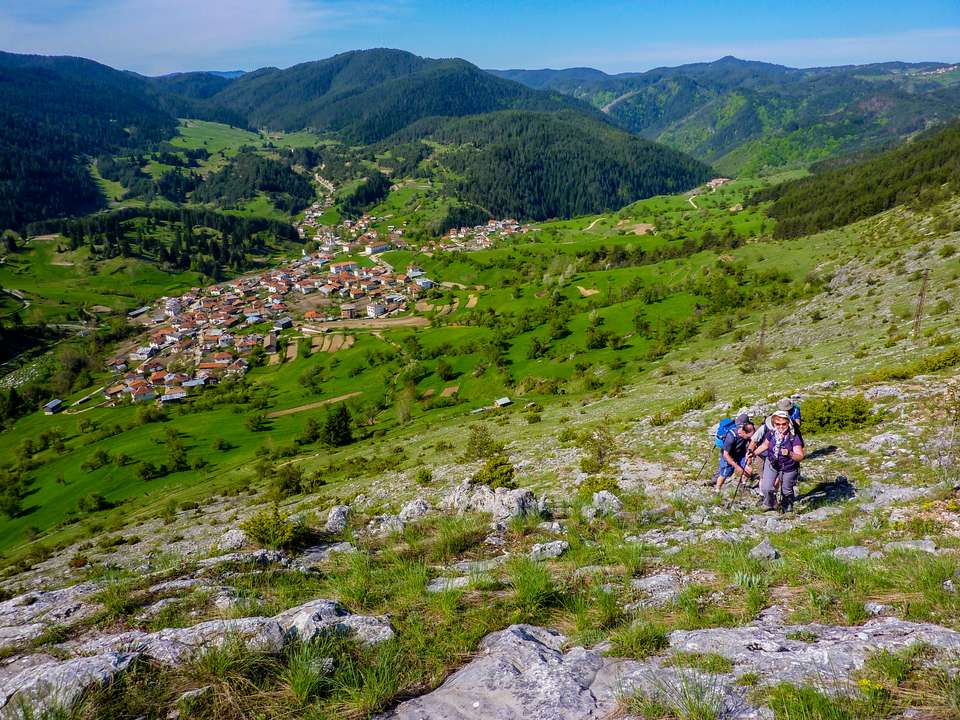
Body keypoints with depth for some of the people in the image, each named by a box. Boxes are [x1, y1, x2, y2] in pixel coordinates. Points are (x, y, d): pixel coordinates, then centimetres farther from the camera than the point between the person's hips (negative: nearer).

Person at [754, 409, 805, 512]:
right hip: (772, 464, 3)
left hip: (788, 468, -3)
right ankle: (770, 504, 28)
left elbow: (800, 456, -28)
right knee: (766, 488, -2)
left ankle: (787, 507, 45)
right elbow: (765, 445, 7)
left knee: (786, 491, 15)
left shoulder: (794, 437, -27)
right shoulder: (771, 433, -15)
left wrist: (789, 454, -47)